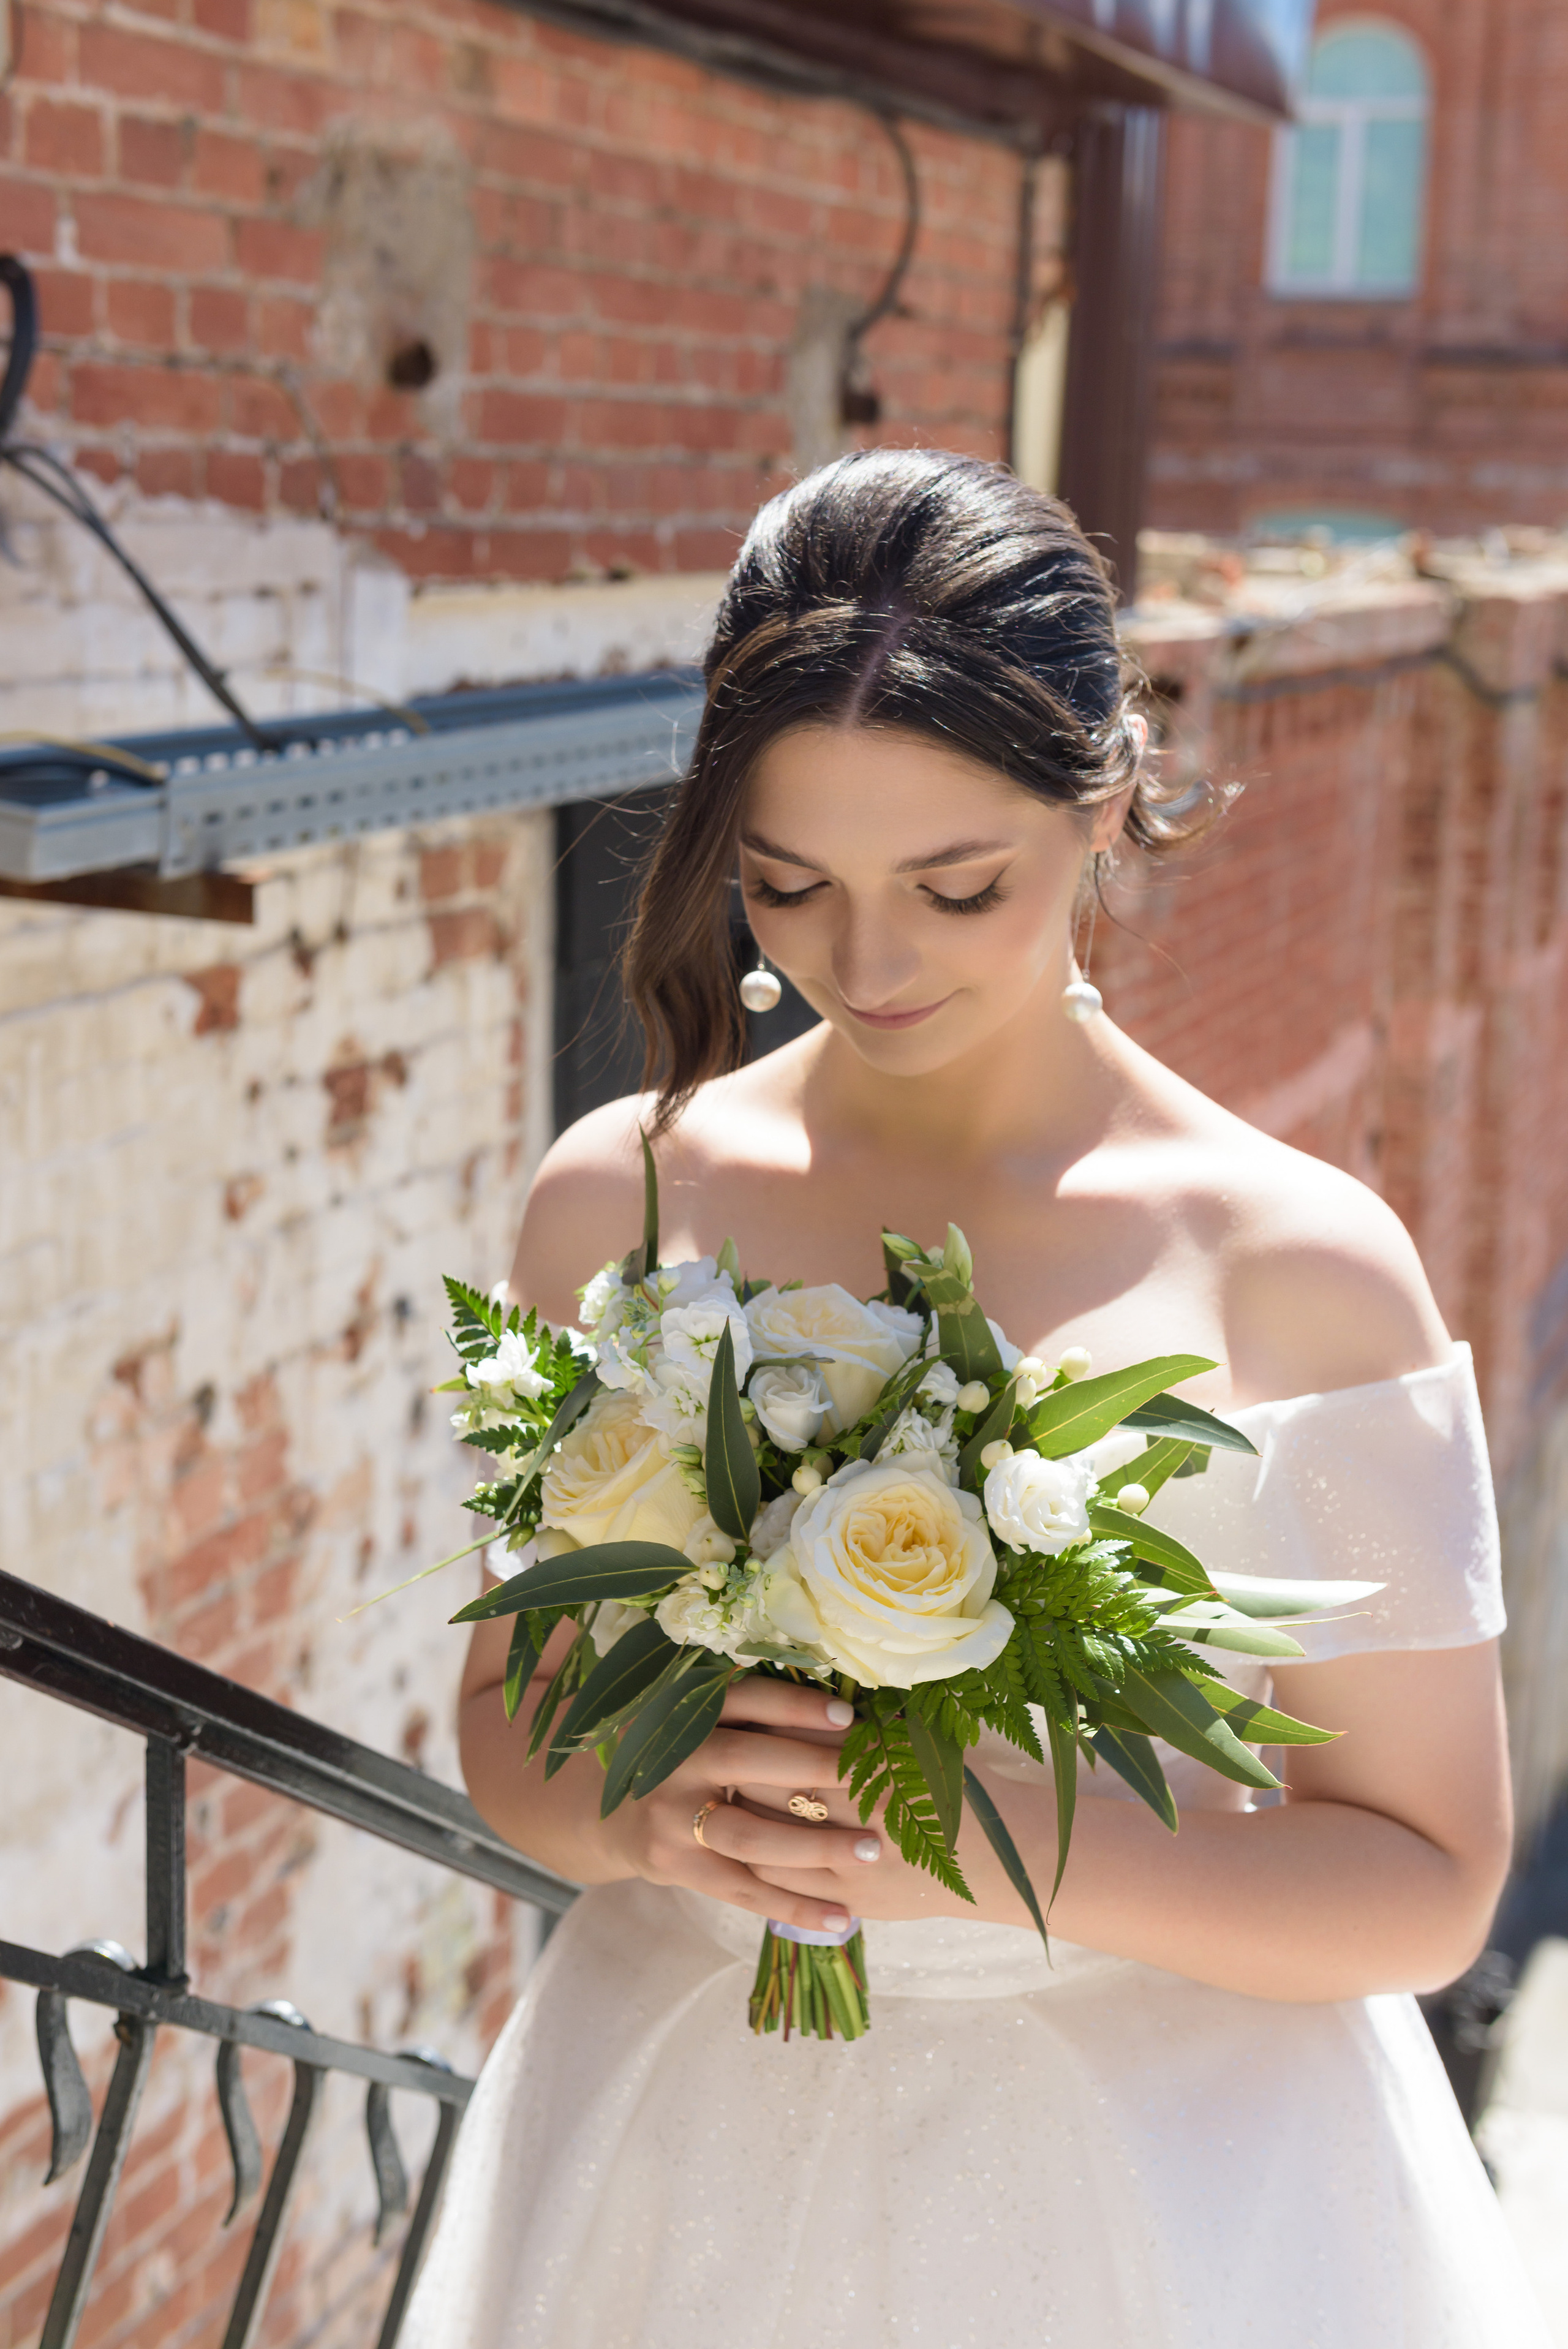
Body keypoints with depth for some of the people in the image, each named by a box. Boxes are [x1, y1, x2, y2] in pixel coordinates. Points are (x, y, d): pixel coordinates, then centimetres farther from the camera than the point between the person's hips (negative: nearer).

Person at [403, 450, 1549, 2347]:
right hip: (691, 2152, 2)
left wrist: (999, 1841, -22)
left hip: (1158, 2185, -2)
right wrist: (639, 1810, -17)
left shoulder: (1300, 1267, -12)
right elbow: (508, 1715, 4)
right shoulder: (618, 1199, -4)